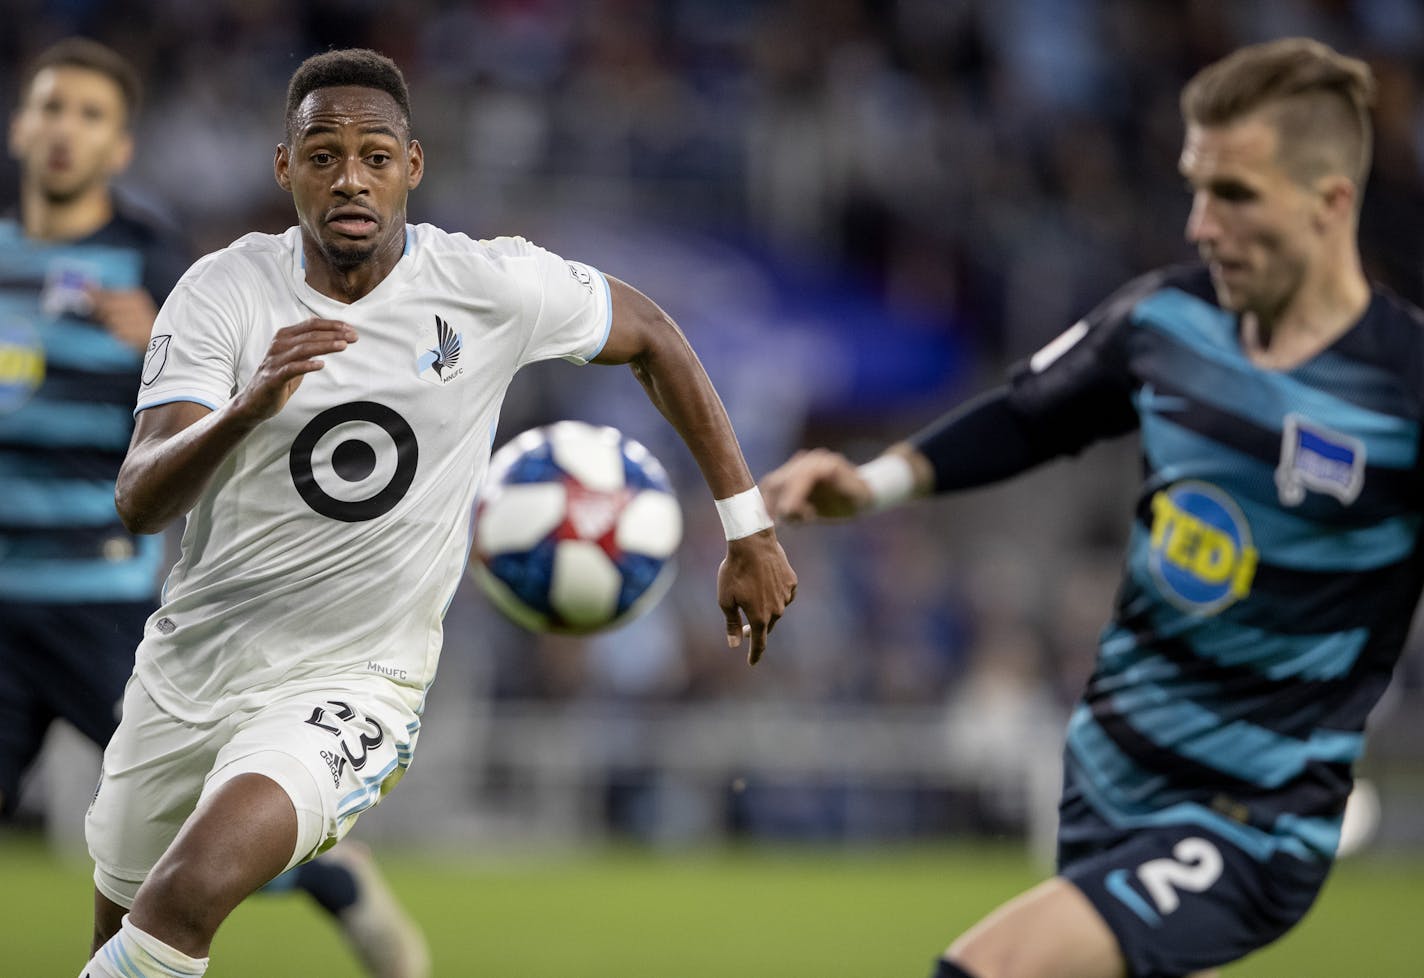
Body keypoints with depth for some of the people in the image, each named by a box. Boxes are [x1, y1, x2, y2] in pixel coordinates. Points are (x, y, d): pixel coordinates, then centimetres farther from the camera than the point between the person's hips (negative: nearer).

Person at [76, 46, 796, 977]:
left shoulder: (493, 288, -11)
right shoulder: (224, 291, -11)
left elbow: (651, 334, 8)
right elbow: (140, 503, -20)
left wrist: (749, 531, 8)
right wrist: (247, 408, -41)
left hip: (351, 684, -3)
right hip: (192, 661, 3)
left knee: (194, 886, -30)